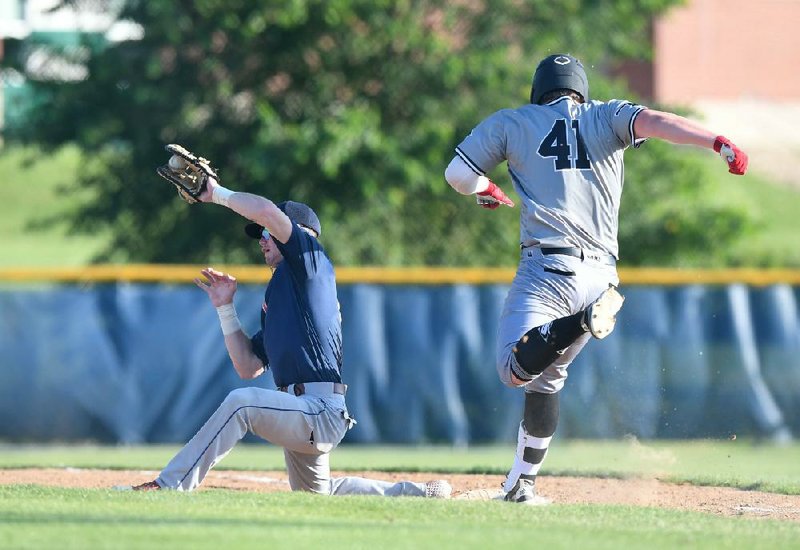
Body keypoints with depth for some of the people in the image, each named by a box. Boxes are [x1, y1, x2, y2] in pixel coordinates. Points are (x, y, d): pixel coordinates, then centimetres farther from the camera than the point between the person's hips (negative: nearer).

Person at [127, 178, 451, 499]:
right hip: (304, 419, 11)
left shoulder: (311, 261, 0)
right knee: (315, 493, 24)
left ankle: (170, 486, -30)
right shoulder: (277, 295, 25)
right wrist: (225, 308, 18)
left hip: (321, 410, -11)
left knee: (242, 403, -30)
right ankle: (417, 494, 32)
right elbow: (249, 368, 21)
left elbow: (267, 211, -16)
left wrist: (219, 194, -2)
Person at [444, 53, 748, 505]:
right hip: (601, 275, 4)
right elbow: (652, 122, -4)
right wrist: (719, 143, -18)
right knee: (547, 374, 19)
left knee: (516, 369, -17)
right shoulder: (606, 117, 15)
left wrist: (487, 192, 37)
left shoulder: (511, 122, 14)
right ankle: (523, 483, 15)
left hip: (547, 268, -4)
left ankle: (582, 322, -37)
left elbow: (459, 174, 14)